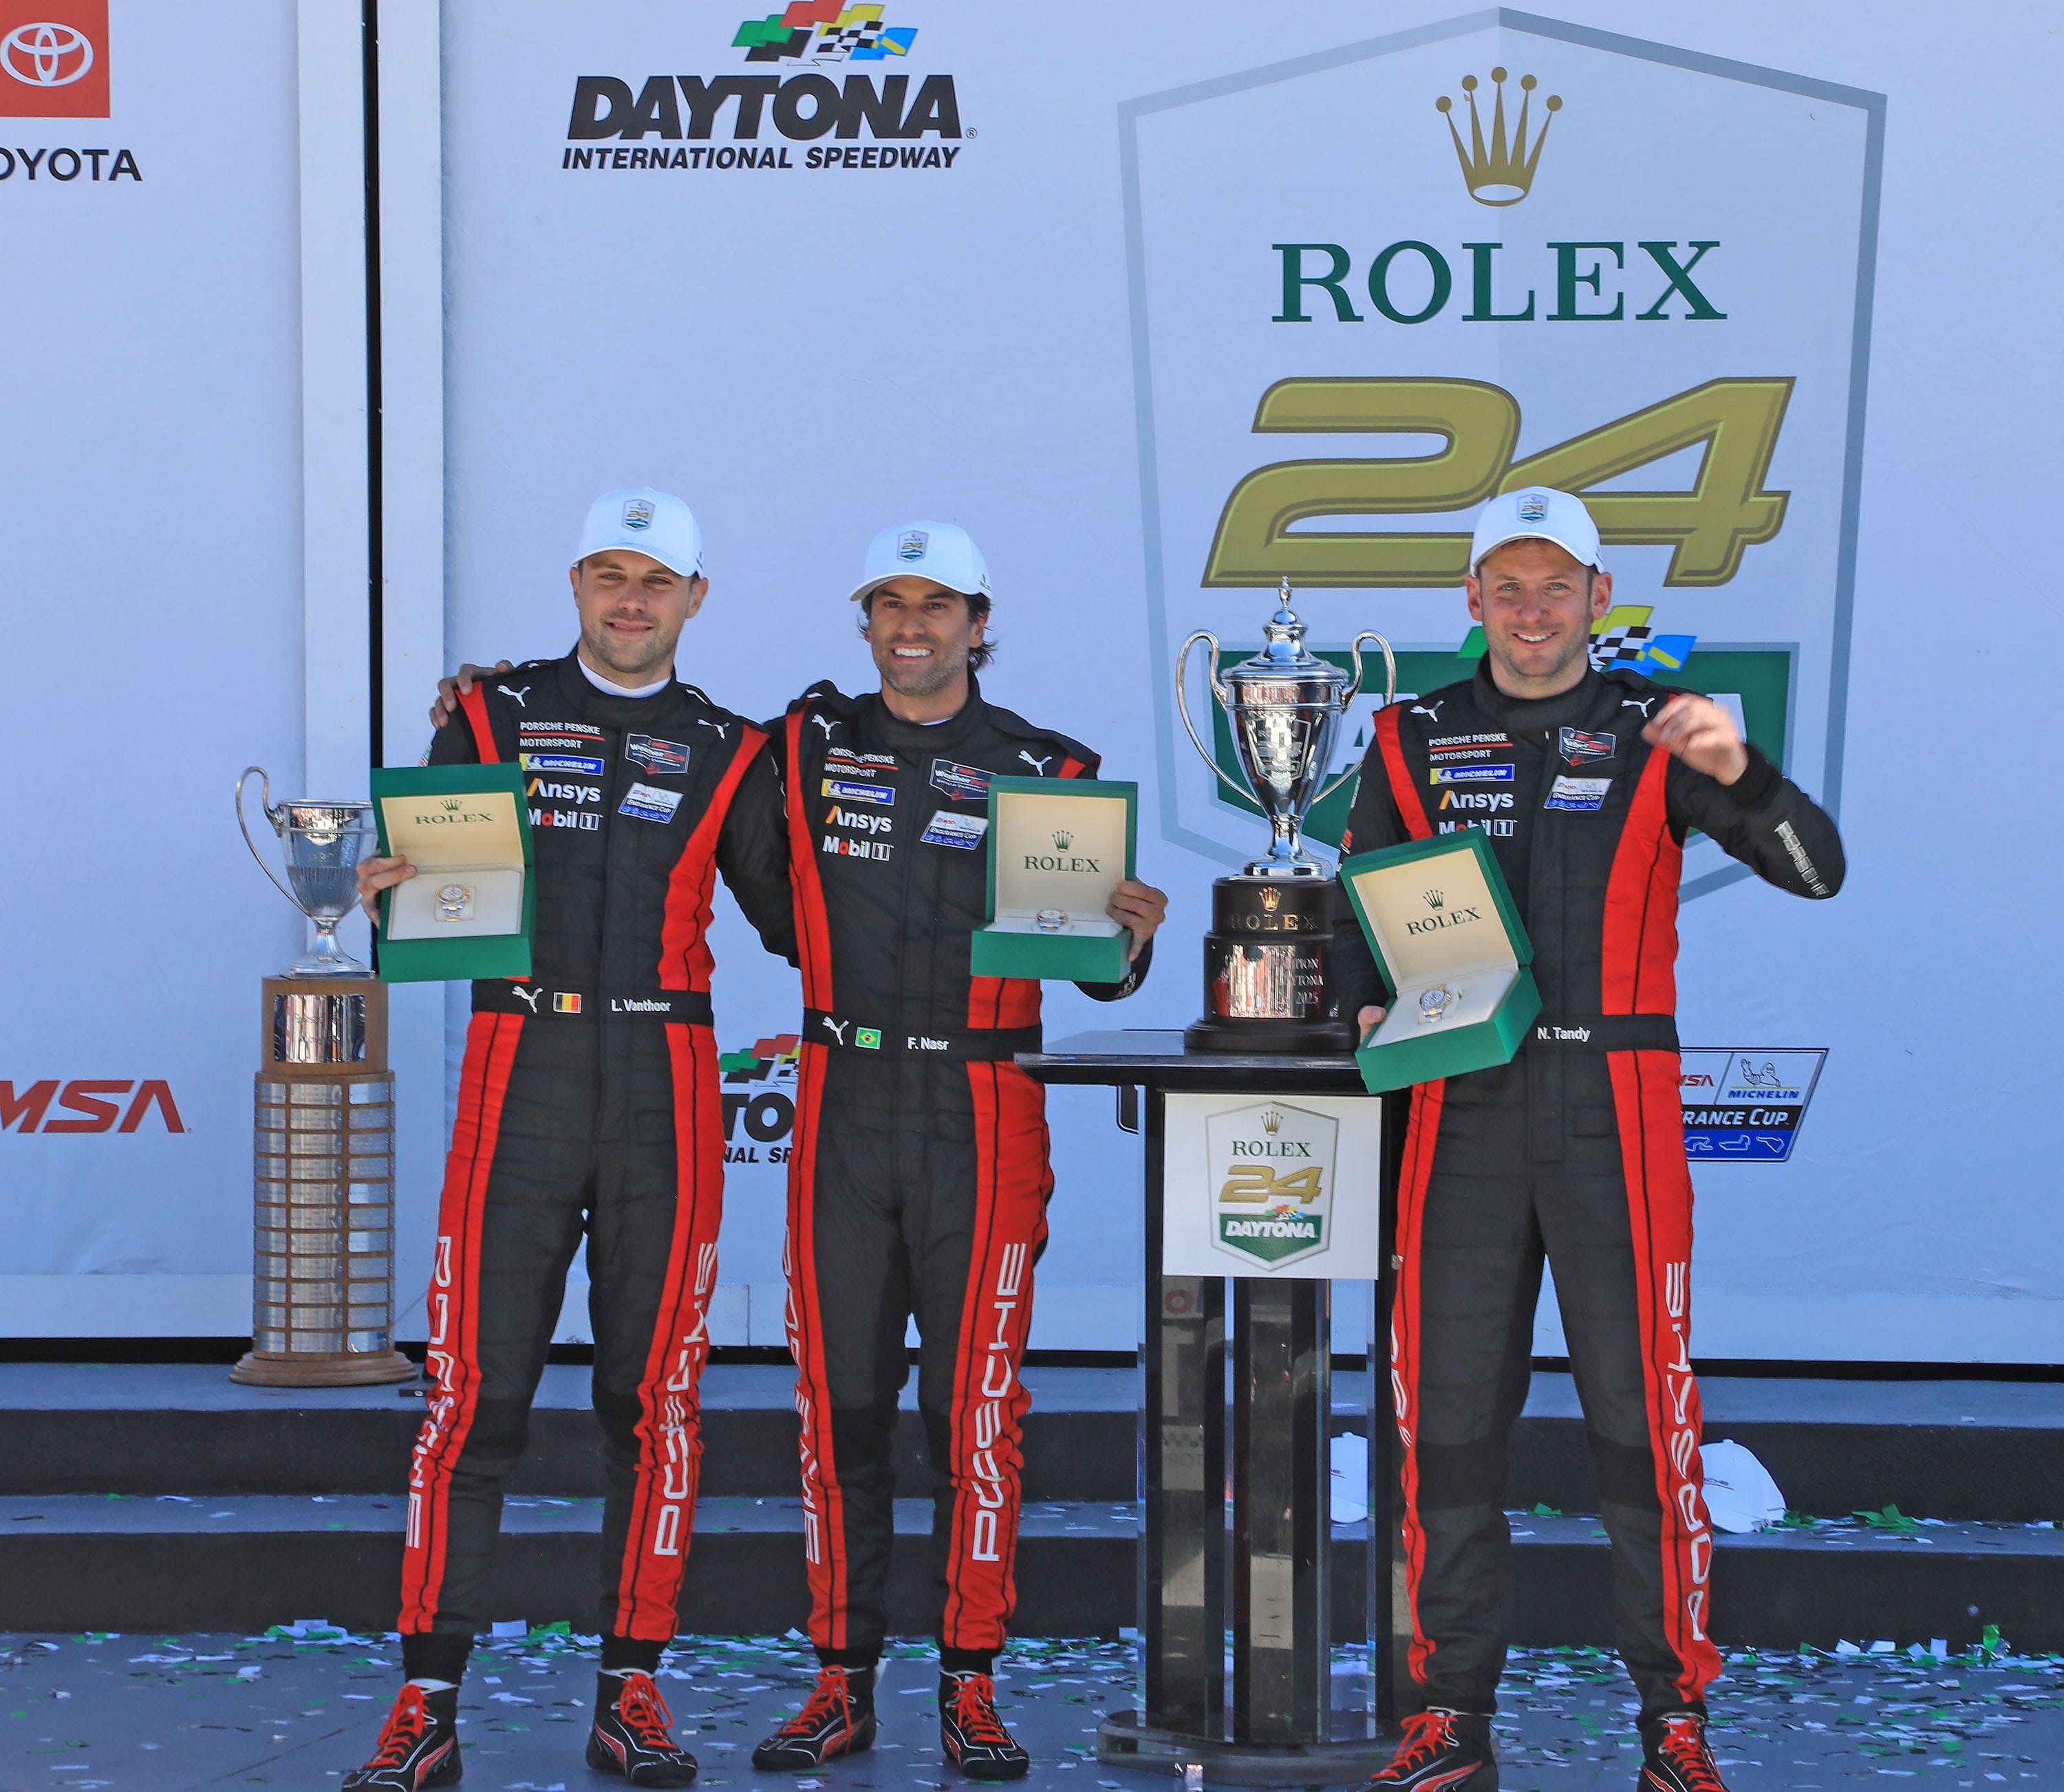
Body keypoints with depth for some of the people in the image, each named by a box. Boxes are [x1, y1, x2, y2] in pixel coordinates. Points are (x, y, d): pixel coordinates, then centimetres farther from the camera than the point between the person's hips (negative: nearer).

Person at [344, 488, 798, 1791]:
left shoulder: (727, 753, 12)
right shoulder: (492, 717, 10)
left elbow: (796, 922, 16)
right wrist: (383, 894, -12)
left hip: (667, 1096, 1)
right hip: (519, 1084, -1)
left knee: (653, 1397, 3)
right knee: (476, 1391, -5)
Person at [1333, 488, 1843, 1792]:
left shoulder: (1655, 733, 6)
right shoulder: (1414, 741, 11)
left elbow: (1814, 871, -3)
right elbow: (1360, 917, 16)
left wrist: (1736, 772, -22)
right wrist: (1377, 1013, -5)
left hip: (1616, 1111, -2)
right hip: (1461, 1111, 2)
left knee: (1644, 1412, -1)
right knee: (1450, 1415, 3)